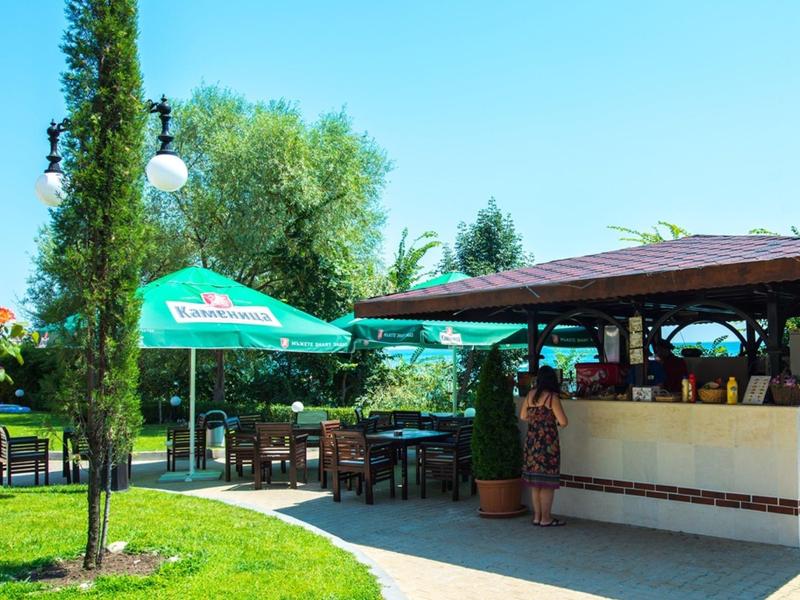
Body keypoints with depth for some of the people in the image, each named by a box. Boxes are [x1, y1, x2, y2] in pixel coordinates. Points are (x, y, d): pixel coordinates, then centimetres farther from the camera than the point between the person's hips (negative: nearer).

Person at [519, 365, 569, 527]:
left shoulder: (530, 395, 5)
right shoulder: (552, 397, -12)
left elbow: (523, 416, 15)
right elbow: (563, 422, -14)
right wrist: (555, 421, 7)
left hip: (531, 441, 6)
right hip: (548, 442, -6)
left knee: (535, 481, 13)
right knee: (548, 482, 2)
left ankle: (537, 516, 19)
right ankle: (546, 519, 7)